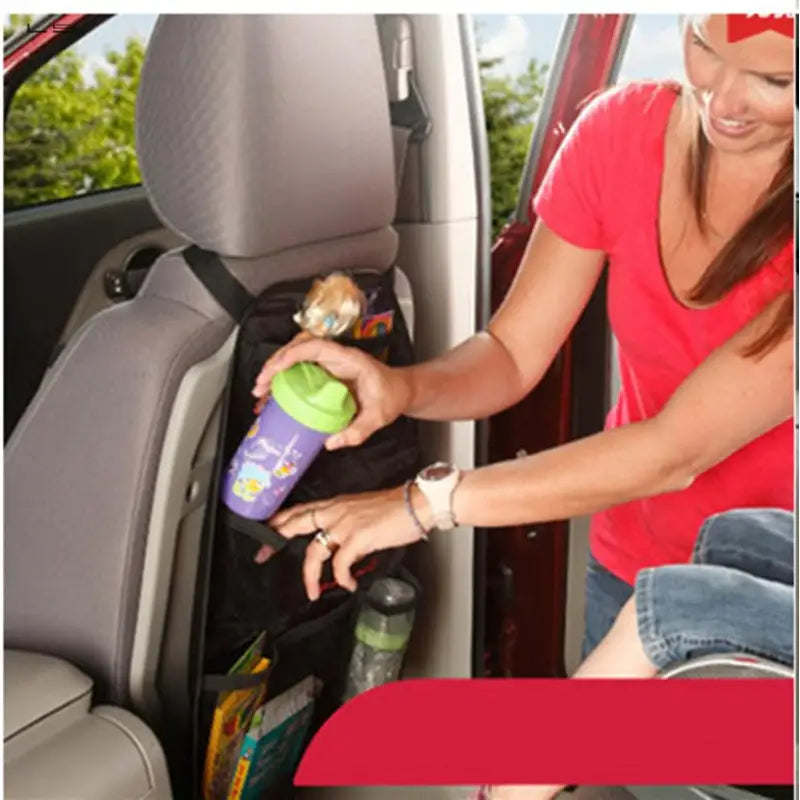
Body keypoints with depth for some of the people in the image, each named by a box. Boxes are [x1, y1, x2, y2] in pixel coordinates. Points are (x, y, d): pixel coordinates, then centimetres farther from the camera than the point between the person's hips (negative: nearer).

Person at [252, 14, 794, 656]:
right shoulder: (622, 131, -14)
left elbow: (677, 449, -30)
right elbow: (511, 355, -10)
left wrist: (427, 502, -34)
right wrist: (403, 387, -31)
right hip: (629, 564, 3)